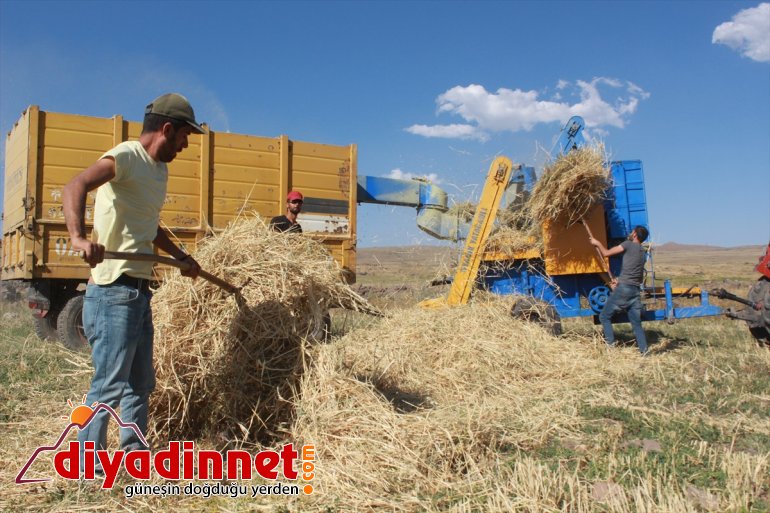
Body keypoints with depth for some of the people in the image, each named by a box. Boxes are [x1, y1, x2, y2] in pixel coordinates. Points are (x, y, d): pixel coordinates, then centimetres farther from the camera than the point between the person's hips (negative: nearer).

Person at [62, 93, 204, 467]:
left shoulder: (159, 169, 17)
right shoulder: (126, 156, -12)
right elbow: (75, 187, -30)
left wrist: (181, 257, 26)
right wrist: (79, 237, -45)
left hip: (139, 292, 10)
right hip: (113, 292, -9)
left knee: (141, 383, 16)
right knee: (109, 385, -4)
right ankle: (85, 465, 8)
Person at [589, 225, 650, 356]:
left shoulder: (629, 244, -3)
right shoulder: (642, 252, 20)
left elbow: (606, 253, 0)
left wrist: (598, 243, 16)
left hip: (623, 289, -7)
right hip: (636, 290, 7)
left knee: (604, 317, 3)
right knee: (636, 323, 10)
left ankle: (611, 347, -3)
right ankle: (644, 352, 4)